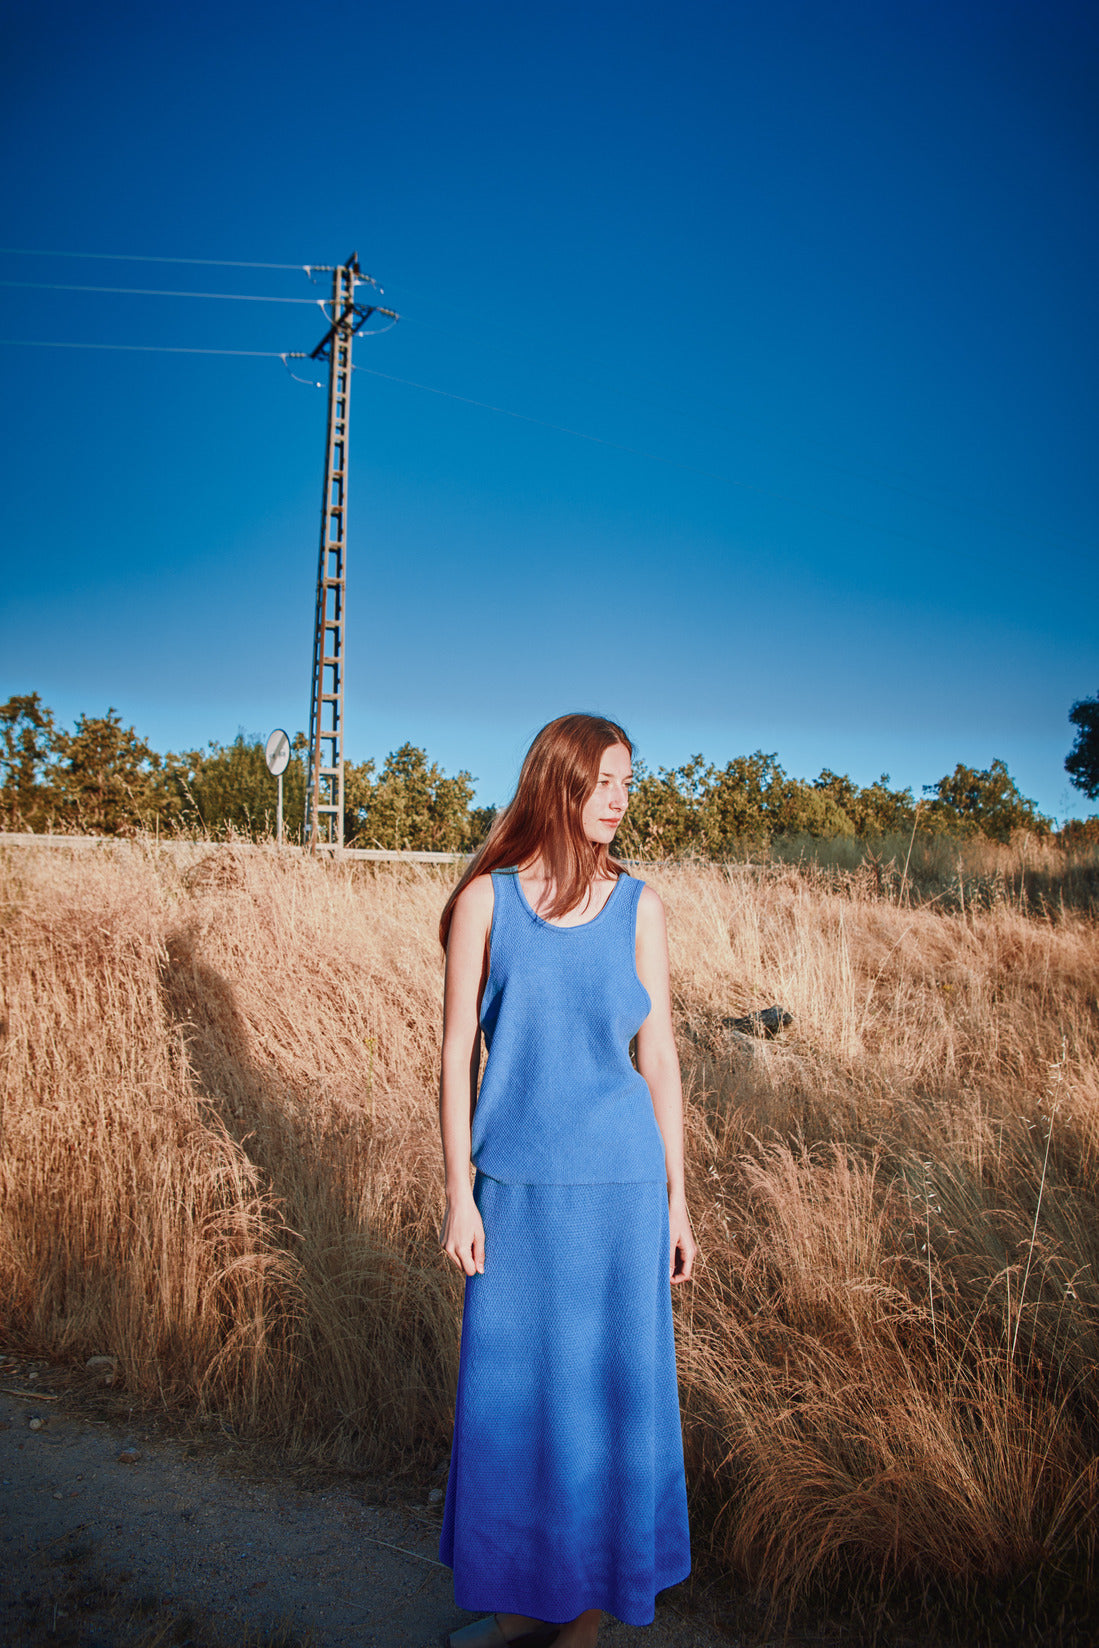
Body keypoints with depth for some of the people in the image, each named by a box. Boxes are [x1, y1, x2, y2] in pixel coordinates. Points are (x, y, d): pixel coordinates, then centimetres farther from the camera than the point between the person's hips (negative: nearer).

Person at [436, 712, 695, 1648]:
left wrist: (677, 1202, 4)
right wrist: (459, 1194, -4)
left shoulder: (638, 907, 0)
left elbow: (659, 1057, 3)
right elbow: (458, 1051, -2)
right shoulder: (485, 899, -3)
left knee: (608, 1388, 9)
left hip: (615, 1187, 0)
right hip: (516, 1186, 0)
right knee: (509, 1389, 12)